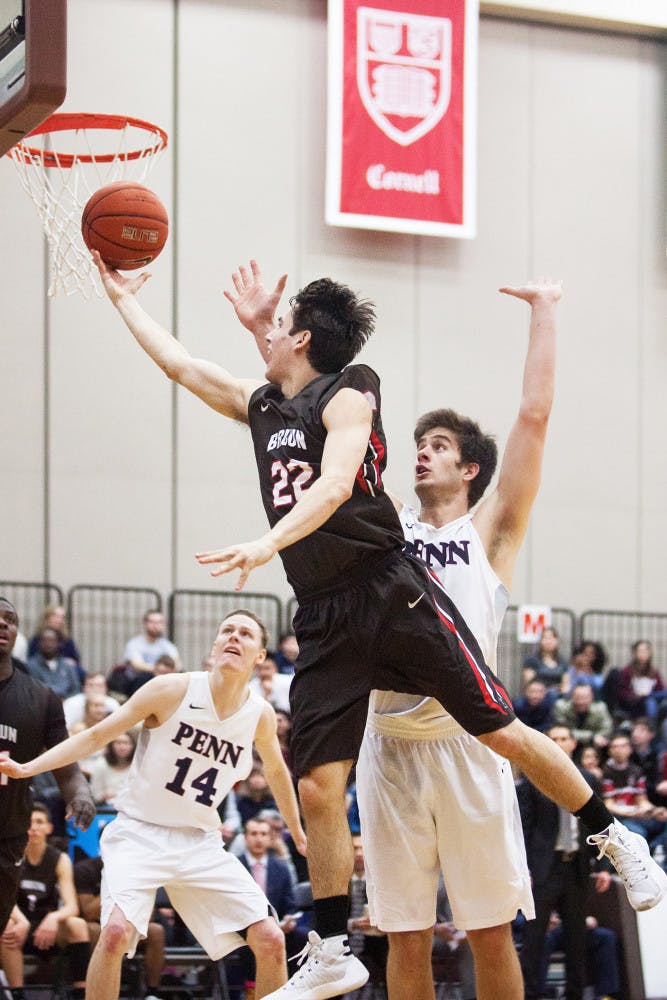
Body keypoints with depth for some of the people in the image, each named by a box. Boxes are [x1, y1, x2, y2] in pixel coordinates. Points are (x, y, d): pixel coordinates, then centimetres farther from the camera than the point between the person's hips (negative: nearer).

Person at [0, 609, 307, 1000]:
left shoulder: (261, 716, -1)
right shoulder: (171, 690, -12)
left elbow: (277, 770, 22)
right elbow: (95, 736, -8)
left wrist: (298, 832, 30)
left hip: (200, 843, 4)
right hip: (140, 834, -4)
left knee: (270, 941, -6)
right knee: (117, 930, -28)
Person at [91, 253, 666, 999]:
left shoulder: (346, 398, -5)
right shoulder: (260, 406, 16)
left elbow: (332, 489, -22)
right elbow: (177, 363, 27)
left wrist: (267, 545, -35)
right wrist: (123, 295, 27)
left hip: (393, 595, -6)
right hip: (323, 618, 6)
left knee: (501, 730, -4)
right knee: (317, 788, -3)